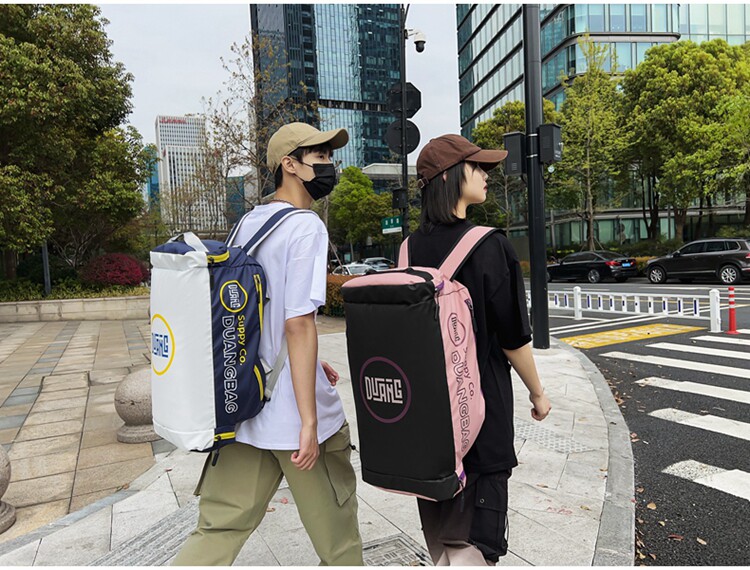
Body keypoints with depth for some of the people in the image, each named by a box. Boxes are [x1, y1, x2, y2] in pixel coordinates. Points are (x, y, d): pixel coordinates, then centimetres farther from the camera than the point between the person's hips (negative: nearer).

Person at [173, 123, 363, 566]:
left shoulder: (248, 223, 11)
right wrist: (309, 420, -18)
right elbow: (299, 323, -22)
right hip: (292, 412, -7)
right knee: (336, 525, 16)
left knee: (220, 526, 16)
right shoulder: (307, 227, -14)